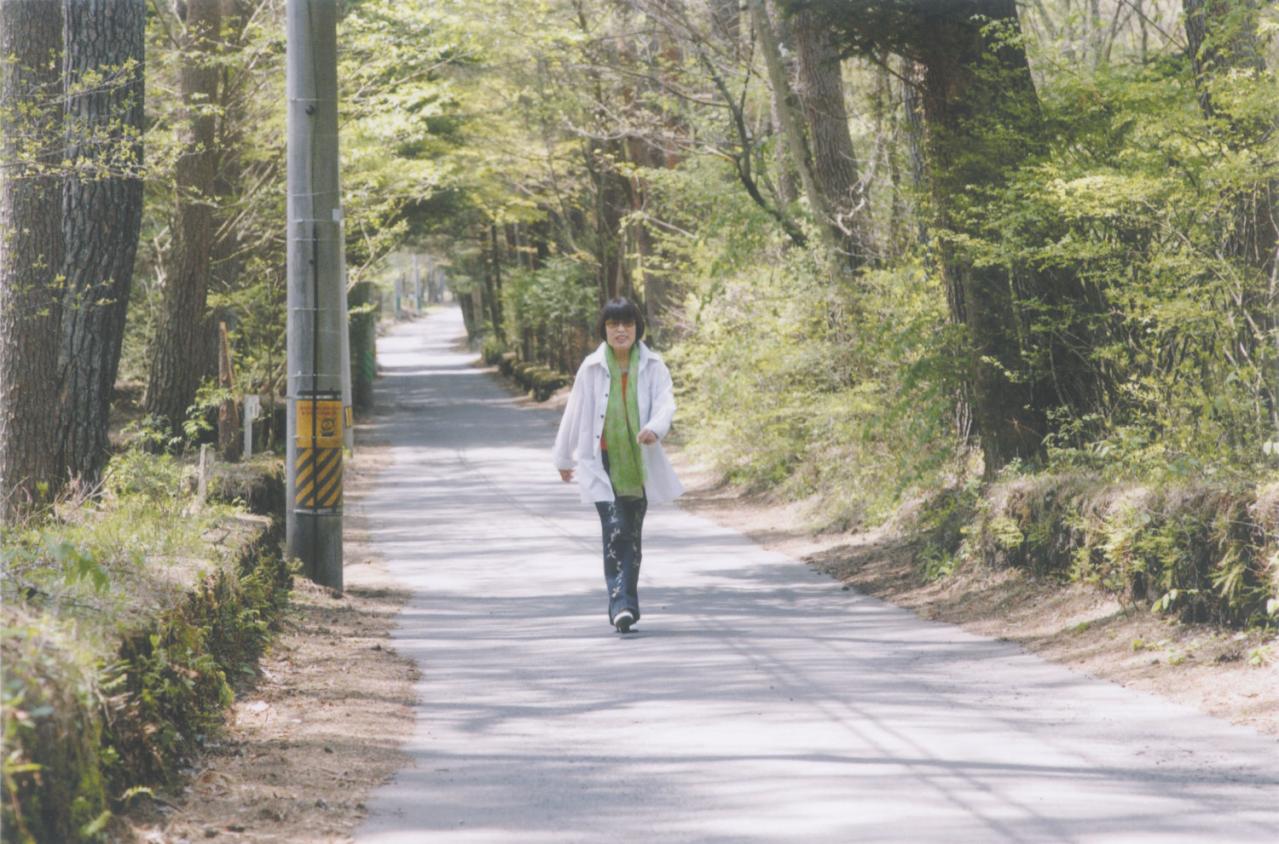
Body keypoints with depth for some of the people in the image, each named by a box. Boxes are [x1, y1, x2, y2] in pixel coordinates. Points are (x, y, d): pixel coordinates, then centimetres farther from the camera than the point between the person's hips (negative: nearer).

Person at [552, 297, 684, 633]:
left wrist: (654, 429, -35)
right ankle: (622, 605, -22)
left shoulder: (652, 367, 0)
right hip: (602, 464, -2)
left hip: (639, 464, 2)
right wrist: (564, 458, 16)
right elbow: (574, 412, 8)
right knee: (615, 529, -16)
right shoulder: (592, 368, 0)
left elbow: (666, 403, -12)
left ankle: (625, 603, 22)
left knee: (632, 535, 10)